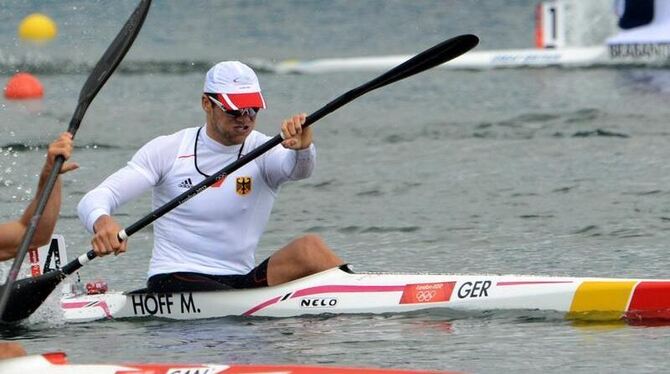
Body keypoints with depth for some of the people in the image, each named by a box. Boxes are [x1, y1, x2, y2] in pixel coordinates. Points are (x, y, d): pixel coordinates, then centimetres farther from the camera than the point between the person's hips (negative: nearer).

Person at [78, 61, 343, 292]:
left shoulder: (262, 151, 4)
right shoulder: (169, 150, 1)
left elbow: (298, 169, -20)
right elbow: (93, 200, -4)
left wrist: (302, 148, -45)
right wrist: (102, 222, -30)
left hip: (240, 283, 3)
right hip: (172, 280, -3)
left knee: (308, 248, -25)